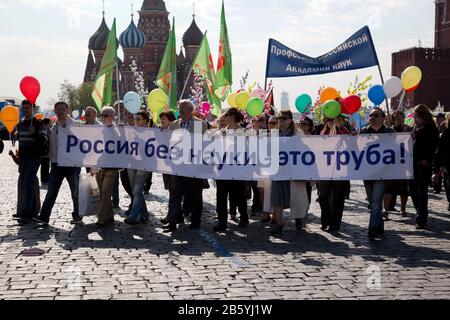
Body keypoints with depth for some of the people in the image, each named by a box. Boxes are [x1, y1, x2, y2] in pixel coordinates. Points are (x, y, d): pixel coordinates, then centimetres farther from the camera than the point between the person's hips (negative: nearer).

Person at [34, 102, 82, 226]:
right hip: (57, 163, 4)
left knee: (75, 192, 5)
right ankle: (43, 217, 5)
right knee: (51, 192, 4)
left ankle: (77, 216, 15)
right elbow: (51, 145, 15)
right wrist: (51, 159, 7)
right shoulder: (54, 127, 12)